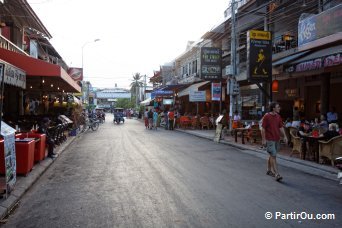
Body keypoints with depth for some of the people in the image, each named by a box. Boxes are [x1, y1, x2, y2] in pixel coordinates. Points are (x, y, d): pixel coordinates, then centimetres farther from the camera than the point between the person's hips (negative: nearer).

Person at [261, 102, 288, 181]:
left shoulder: (278, 116, 10)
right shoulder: (266, 116, -10)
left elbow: (281, 127, 14)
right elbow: (263, 129, -11)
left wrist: (284, 136, 3)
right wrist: (263, 139, -13)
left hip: (277, 139, 7)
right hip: (270, 139, -7)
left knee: (272, 155, 16)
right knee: (273, 156, -10)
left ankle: (269, 170, 29)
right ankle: (276, 174, -11)